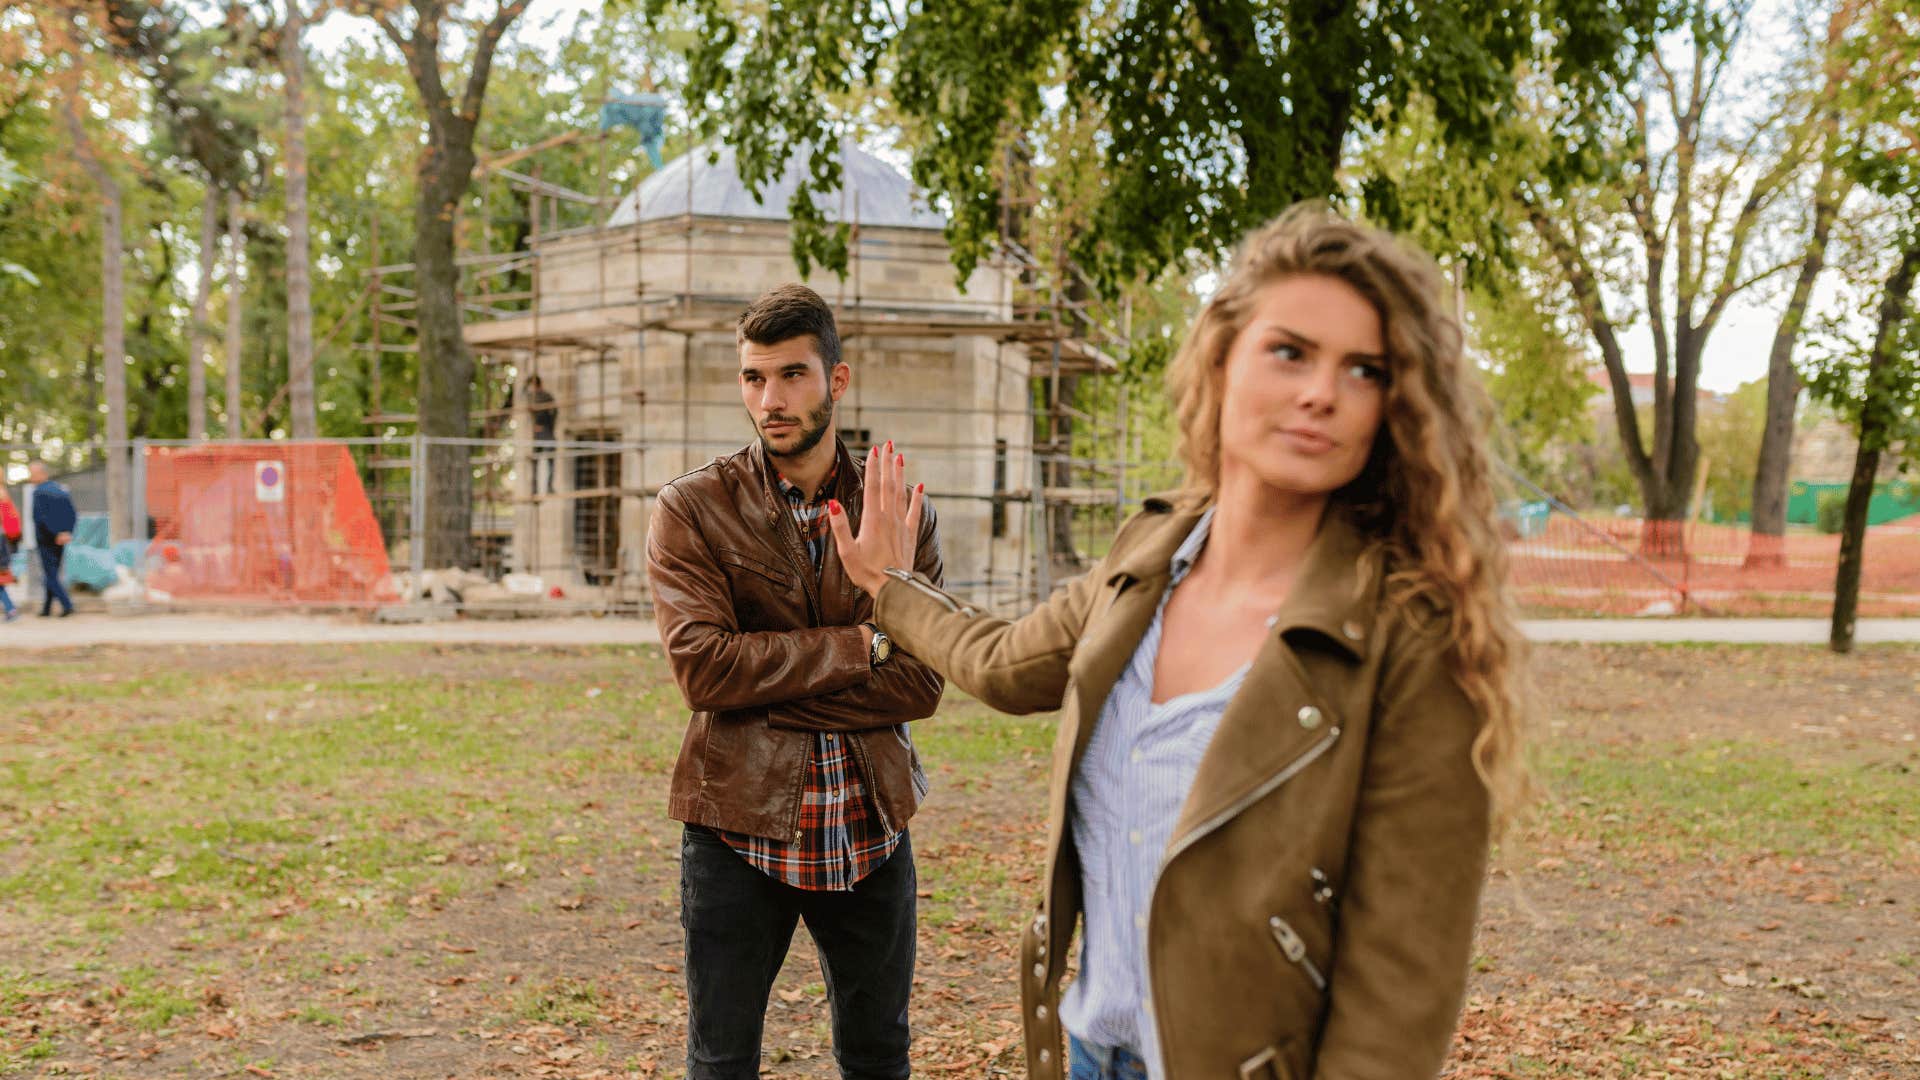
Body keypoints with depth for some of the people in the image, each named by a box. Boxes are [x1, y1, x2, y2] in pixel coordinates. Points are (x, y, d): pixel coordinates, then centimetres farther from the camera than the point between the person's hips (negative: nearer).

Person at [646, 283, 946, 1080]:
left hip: (870, 826, 2)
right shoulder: (690, 509, -4)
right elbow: (701, 665, -17)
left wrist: (766, 688, -15)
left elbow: (920, 683, -7)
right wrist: (857, 647, -15)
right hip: (740, 826, -2)